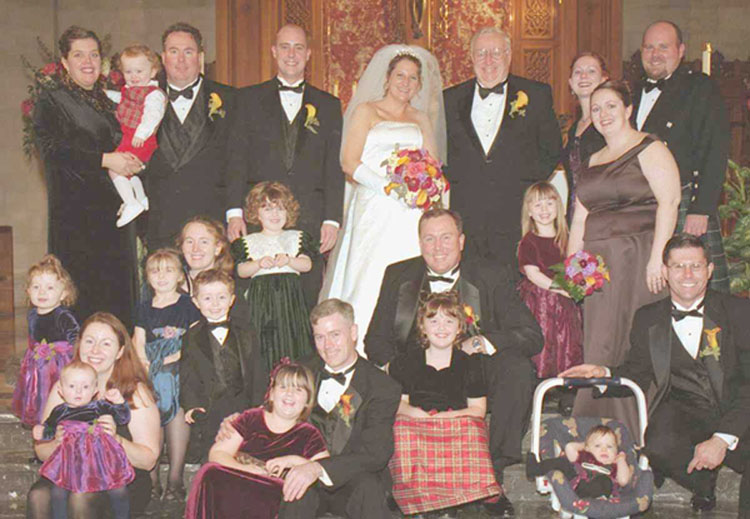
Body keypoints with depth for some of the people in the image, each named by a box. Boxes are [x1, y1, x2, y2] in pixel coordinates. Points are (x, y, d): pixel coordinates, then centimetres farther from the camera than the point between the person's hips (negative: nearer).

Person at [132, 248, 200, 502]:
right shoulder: (144, 309, 16)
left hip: (179, 370, -3)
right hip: (150, 374, 3)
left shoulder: (187, 305, 6)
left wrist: (179, 355, -14)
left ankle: (175, 479, -7)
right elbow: (139, 341, 12)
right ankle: (152, 481, 0)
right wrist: (144, 363, -5)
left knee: (177, 416, -14)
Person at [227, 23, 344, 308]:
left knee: (306, 301, -2)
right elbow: (237, 159, 6)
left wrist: (332, 219, 0)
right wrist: (234, 212, -5)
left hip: (310, 220, 1)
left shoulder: (329, 105, 15)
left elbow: (334, 169, 10)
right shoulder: (249, 98, 12)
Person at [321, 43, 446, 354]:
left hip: (413, 212, 3)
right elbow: (350, 162, 0)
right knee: (370, 279, -14)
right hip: (375, 210, -3)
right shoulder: (366, 111, 11)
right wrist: (389, 188, -13)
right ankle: (361, 350, -11)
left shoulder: (422, 119, 22)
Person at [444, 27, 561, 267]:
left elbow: (552, 150, 10)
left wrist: (530, 184, 0)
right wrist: (453, 180, 3)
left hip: (516, 218, -1)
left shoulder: (536, 95, 8)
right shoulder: (451, 99, 13)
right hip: (465, 217, 1)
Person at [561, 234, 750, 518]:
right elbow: (637, 374, 16)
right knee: (658, 447, -31)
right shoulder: (648, 318, 10)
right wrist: (604, 374, -8)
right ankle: (703, 483, 5)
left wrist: (722, 439, -18)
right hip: (683, 414, 2)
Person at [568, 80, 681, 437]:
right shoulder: (594, 161, 21)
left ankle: (636, 437, 0)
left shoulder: (650, 150, -1)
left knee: (632, 346, -8)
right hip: (598, 265, 7)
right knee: (599, 345, 3)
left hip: (637, 258, -7)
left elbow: (669, 202, -12)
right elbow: (580, 217, 20)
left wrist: (657, 256, -20)